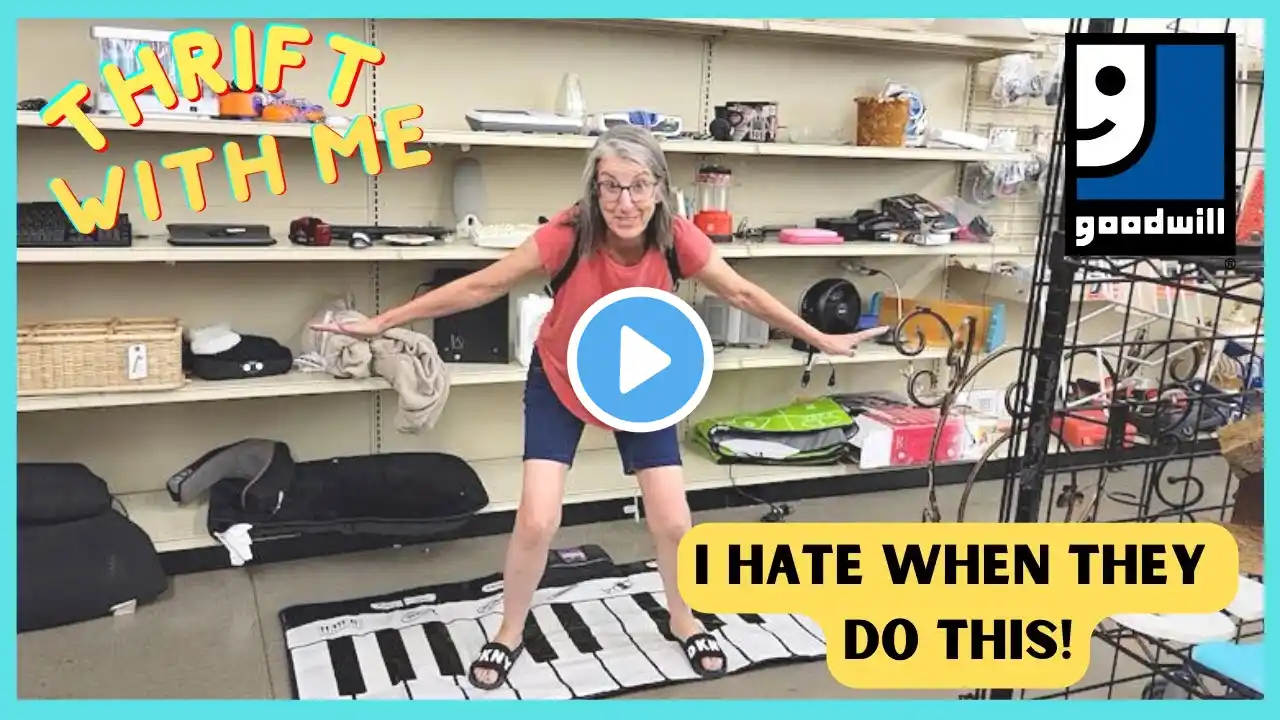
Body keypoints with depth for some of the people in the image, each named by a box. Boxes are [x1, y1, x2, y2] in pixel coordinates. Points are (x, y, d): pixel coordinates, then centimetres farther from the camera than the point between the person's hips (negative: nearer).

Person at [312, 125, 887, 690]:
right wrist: (383, 321, -20)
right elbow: (481, 286, -23)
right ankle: (509, 634, 20)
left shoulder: (677, 239, -26)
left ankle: (683, 620, 32)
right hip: (560, 381, -2)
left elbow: (743, 293, -10)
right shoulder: (570, 234, -32)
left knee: (672, 521, 2)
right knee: (536, 521, -9)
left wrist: (820, 339, -2)